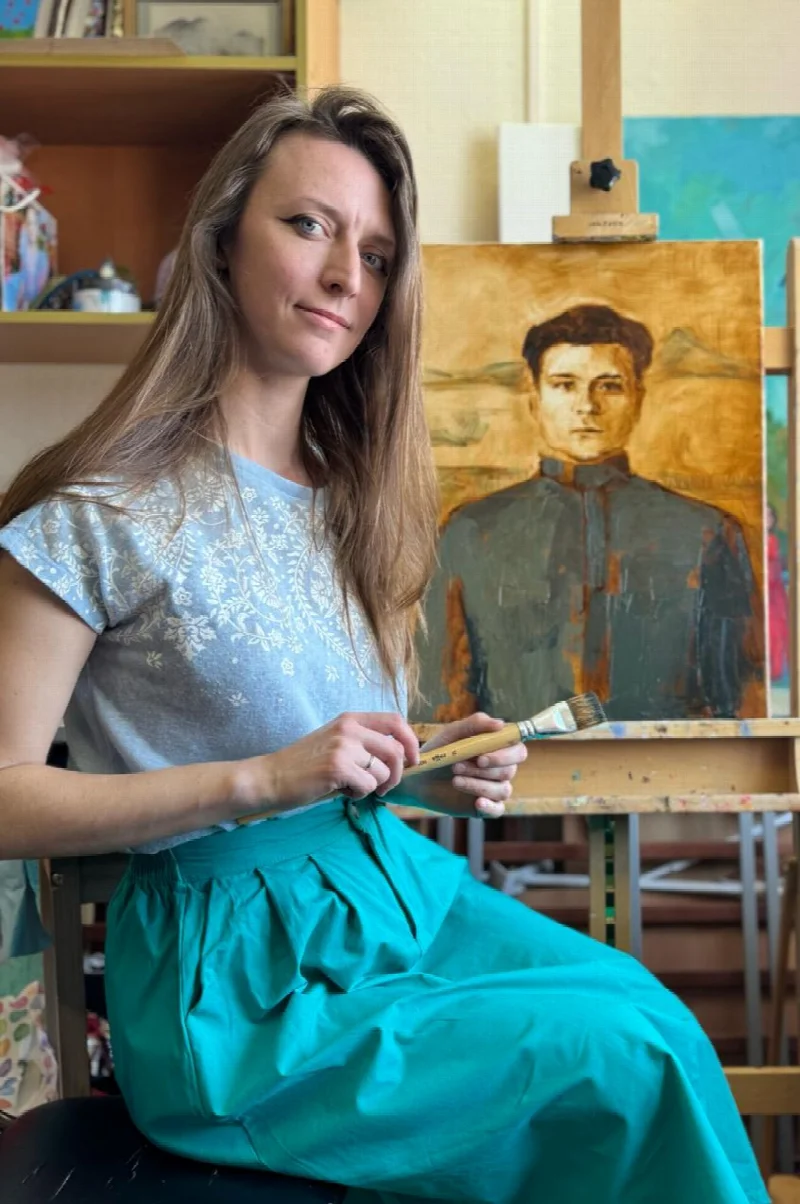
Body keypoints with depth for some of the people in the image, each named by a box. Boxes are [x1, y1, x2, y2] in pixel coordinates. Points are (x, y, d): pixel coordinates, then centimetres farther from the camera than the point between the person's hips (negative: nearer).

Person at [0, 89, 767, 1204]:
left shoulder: (355, 496, 9)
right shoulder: (101, 512, -12)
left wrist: (434, 770, -6)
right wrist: (262, 778, -23)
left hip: (396, 884, 7)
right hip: (234, 969, -6)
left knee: (656, 1009, -14)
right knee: (631, 1060, -16)